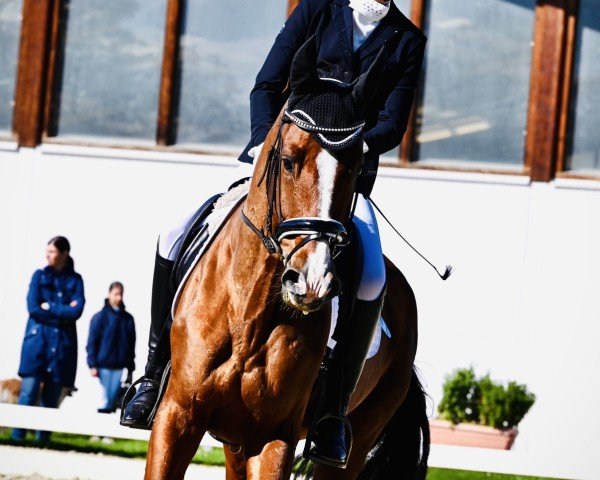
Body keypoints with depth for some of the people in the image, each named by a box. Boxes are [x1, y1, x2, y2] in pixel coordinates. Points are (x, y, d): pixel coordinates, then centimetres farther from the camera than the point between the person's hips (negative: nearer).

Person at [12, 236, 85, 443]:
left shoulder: (75, 280, 9)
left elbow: (76, 312, -5)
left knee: (51, 397, 0)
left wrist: (49, 307, -5)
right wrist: (63, 312, -6)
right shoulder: (40, 275, 9)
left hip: (63, 343, 1)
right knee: (29, 392, -11)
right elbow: (33, 308, -4)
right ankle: (17, 438, -11)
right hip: (37, 339, -1)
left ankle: (43, 439, 2)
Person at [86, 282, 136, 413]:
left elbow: (131, 345, 15)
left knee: (113, 400, 1)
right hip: (103, 366, -3)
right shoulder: (100, 317, -1)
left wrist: (130, 369, 14)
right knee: (105, 399, -4)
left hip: (119, 367, 3)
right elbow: (92, 342, -2)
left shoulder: (128, 319, 10)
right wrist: (92, 365, -9)